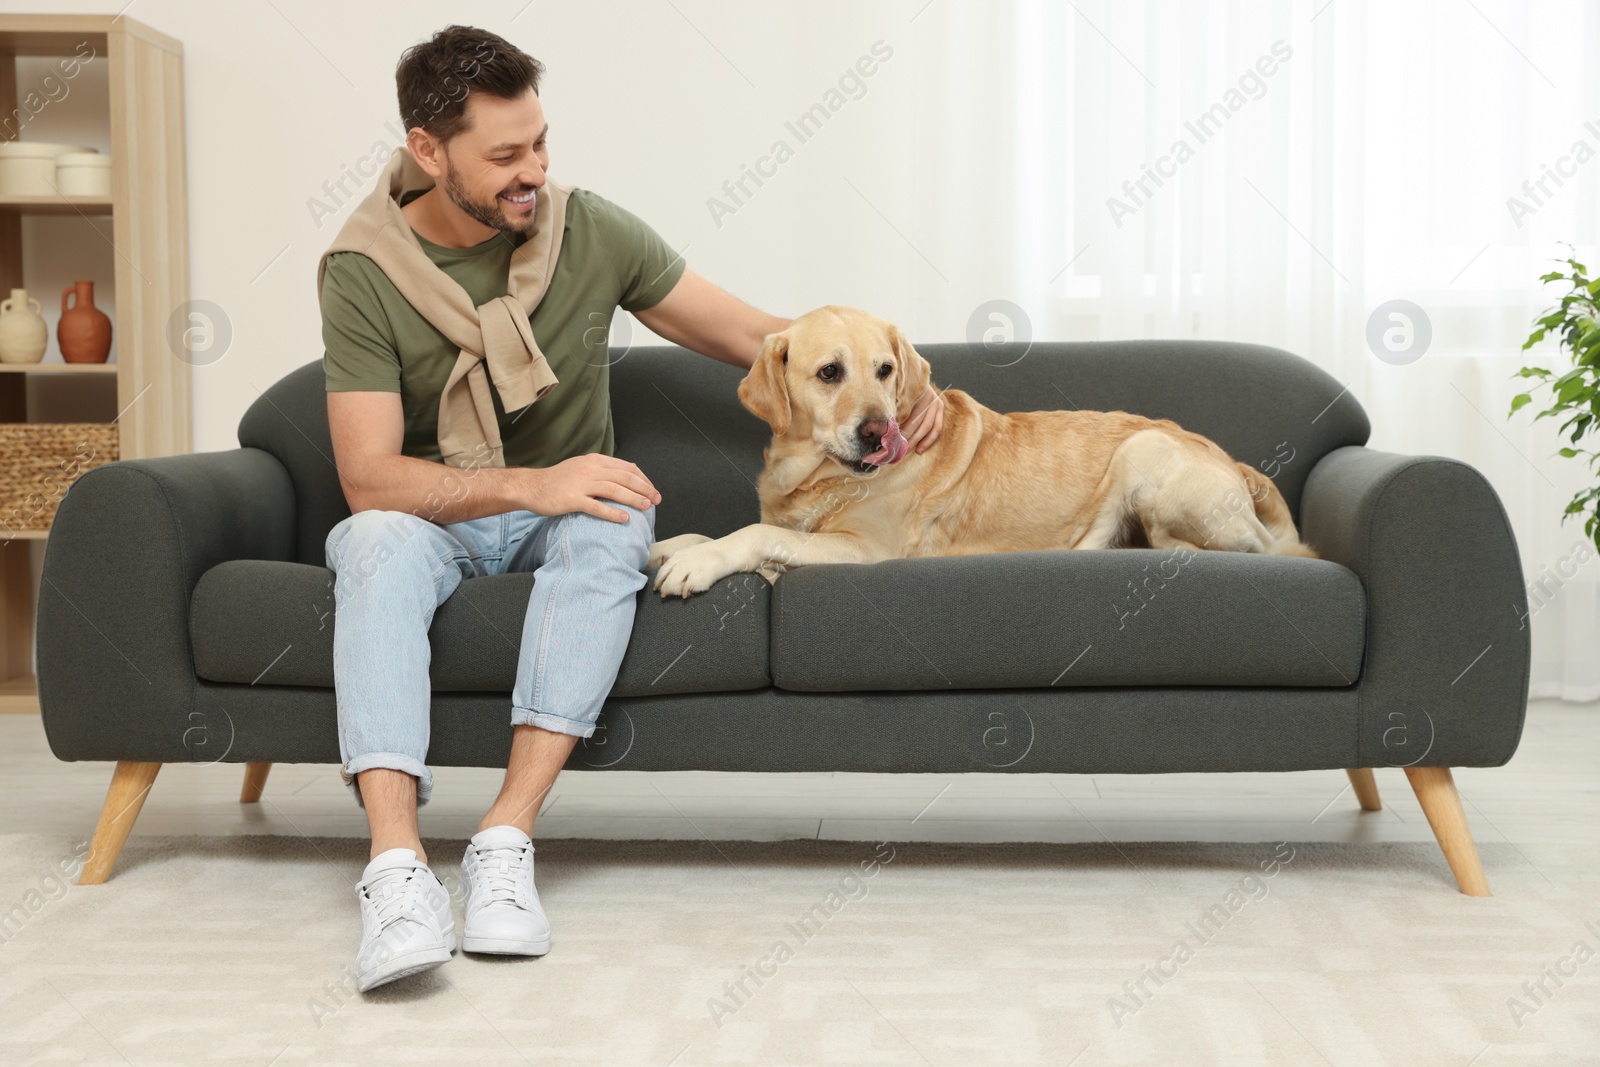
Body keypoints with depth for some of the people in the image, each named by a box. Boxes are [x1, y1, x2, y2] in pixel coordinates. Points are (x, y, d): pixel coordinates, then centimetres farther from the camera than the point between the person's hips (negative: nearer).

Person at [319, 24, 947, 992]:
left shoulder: (591, 230, -6)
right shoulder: (363, 274, -12)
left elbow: (750, 334, 1)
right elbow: (369, 477, -19)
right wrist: (529, 484, -33)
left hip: (565, 511, 1)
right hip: (436, 515, -1)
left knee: (611, 531, -34)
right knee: (377, 542, -36)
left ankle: (507, 841, -38)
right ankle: (398, 868, -46)